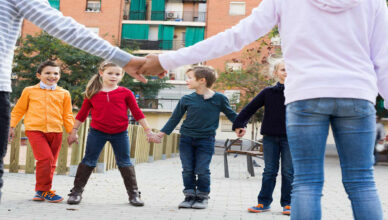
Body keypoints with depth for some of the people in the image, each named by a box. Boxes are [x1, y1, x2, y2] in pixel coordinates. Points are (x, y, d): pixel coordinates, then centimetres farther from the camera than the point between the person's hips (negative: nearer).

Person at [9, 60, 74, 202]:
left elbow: (67, 115, 16)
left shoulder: (63, 94, 11)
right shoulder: (30, 91, 8)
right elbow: (18, 110, 15)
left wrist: (71, 132, 9)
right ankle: (43, 190, -4)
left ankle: (40, 192, 20)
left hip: (55, 132, 3)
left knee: (51, 163, 5)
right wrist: (11, 127, 10)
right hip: (35, 130, -3)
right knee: (45, 158, -18)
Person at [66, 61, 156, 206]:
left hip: (120, 134, 0)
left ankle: (133, 194, 15)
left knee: (125, 163, 7)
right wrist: (74, 132, 14)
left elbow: (137, 113, 3)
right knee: (88, 161, 5)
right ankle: (76, 192, 14)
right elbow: (82, 113, 11)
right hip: (97, 132, 0)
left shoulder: (125, 93, 0)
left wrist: (148, 131, 3)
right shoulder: (93, 93, 2)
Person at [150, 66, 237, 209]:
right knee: (188, 170, 6)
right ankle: (189, 196, 19)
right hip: (186, 139, 3)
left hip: (206, 140, -2)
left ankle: (202, 196, 16)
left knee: (202, 170, -2)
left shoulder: (219, 99, -4)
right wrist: (161, 134, 4)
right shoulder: (186, 99, 0)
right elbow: (174, 118, 7)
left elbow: (230, 114, 10)